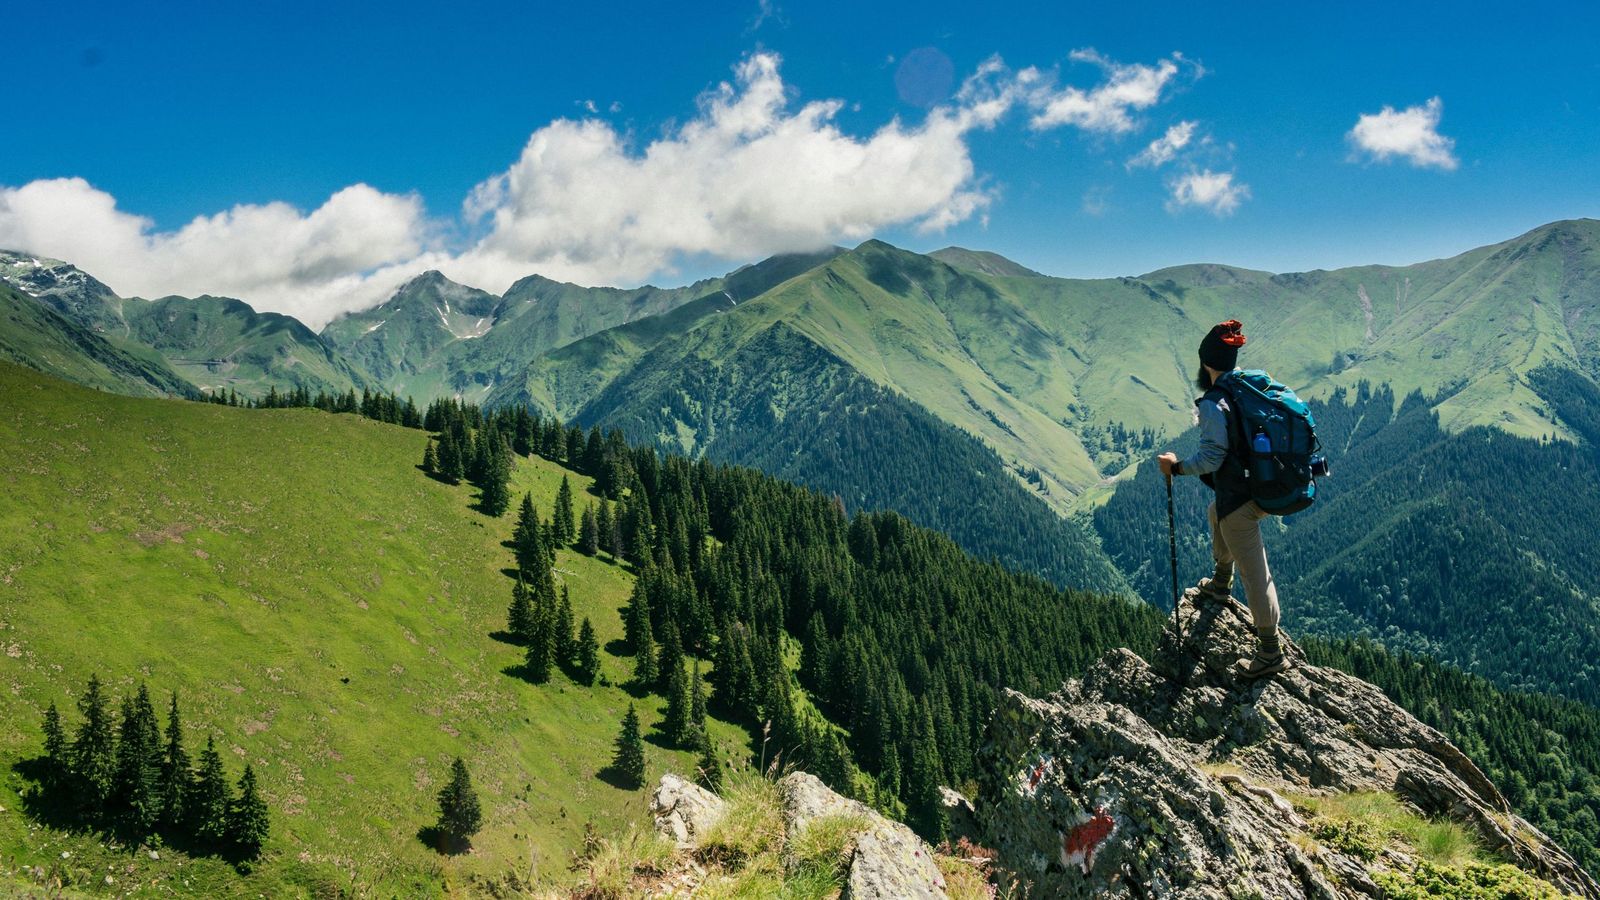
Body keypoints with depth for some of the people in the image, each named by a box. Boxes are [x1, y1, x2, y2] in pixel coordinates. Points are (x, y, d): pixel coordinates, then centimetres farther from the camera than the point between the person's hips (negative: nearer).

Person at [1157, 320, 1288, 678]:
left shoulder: (1212, 404, -20)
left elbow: (1211, 458, -23)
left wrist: (1176, 467, -8)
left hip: (1239, 498, -9)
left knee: (1254, 573, 1)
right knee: (1217, 514, 37)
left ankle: (1271, 653, 11)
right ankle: (1221, 585, 52)